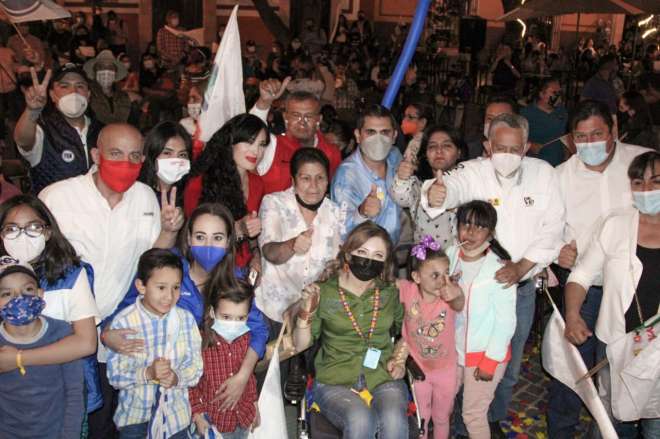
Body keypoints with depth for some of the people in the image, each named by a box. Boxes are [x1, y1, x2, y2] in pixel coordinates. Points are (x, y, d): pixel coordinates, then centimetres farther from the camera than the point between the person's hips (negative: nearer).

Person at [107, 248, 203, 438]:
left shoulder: (186, 319, -9)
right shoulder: (123, 322, -15)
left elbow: (196, 365, -4)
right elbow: (115, 376, -13)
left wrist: (177, 378, -23)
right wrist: (148, 373, -28)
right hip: (135, 414, -2)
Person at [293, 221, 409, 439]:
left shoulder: (390, 292, 8)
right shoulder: (324, 291, -1)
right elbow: (300, 344, -1)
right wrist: (307, 309, -14)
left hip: (383, 379, 2)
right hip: (336, 382, -2)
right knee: (361, 421, -32)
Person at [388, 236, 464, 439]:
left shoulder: (450, 295, -27)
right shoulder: (409, 290, -24)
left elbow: (459, 305, -49)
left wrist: (456, 295, -74)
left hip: (446, 370, 0)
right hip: (418, 368, 1)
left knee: (441, 418, 22)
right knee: (420, 419, 22)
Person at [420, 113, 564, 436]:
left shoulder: (543, 173, -4)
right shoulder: (474, 172, -11)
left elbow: (552, 229, -6)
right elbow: (453, 185, -34)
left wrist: (521, 266, -17)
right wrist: (434, 193, -59)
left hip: (522, 286, 3)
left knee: (509, 363, 17)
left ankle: (494, 420, 40)